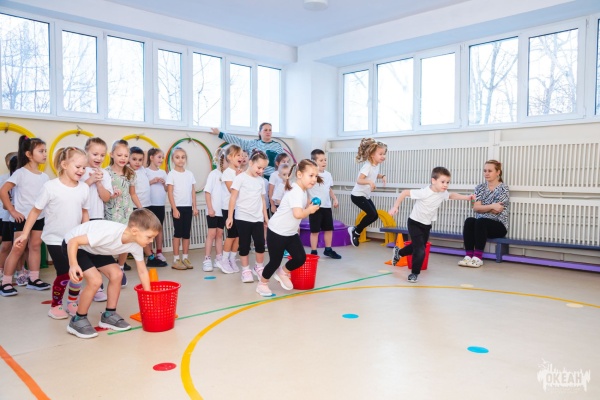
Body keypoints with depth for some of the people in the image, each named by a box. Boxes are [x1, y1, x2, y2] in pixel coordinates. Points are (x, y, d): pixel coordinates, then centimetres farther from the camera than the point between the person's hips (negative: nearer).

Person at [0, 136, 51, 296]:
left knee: (36, 247, 10)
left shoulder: (44, 176, 7)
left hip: (39, 217, 6)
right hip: (23, 217, -6)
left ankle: (33, 279, 19)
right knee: (18, 249, -4)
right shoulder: (21, 173, -9)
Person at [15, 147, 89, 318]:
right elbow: (36, 211, -7)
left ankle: (72, 302, 27)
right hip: (55, 239, -4)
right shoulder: (50, 187, -14)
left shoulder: (84, 188, -2)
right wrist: (25, 234, -8)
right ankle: (55, 306, 18)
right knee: (64, 274, -5)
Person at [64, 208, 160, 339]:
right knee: (95, 280, -21)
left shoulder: (136, 245, -17)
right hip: (73, 245, -7)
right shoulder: (110, 233, -40)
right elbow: (73, 241, -34)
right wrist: (73, 265, -47)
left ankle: (109, 315, 11)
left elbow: (142, 271, -4)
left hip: (94, 248, 7)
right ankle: (77, 320, -2)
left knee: (117, 274, -4)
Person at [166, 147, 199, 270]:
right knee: (178, 233, -1)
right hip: (178, 207, -4)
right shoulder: (172, 174, -4)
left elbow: (193, 192, 10)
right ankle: (176, 260, 5)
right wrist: (174, 209, -13)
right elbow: (170, 193, -8)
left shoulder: (190, 174, 8)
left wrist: (194, 207, 4)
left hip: (188, 207, 4)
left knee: (187, 233, 7)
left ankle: (185, 258, 16)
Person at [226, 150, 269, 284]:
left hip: (258, 218, 4)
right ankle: (246, 270, 15)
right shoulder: (241, 178, -6)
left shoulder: (261, 181, 10)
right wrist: (230, 216, -10)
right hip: (243, 217, -4)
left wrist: (266, 216, 16)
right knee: (244, 244, 4)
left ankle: (259, 267, 22)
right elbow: (233, 197, -7)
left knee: (260, 243, 3)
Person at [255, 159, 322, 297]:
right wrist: (310, 210, -23)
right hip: (277, 232, -9)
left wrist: (309, 206, -3)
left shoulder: (303, 190, 4)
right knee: (275, 261, 2)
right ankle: (262, 284, 27)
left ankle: (283, 272, 29)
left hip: (291, 232, 9)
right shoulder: (295, 192, -27)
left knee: (300, 258, 1)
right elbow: (298, 214, -41)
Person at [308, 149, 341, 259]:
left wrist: (335, 199, 9)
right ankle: (313, 252, 10)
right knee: (315, 230, 1)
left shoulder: (328, 174, 10)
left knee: (329, 229, 14)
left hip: (327, 206, 7)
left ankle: (328, 250, 28)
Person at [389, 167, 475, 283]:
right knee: (420, 251, -16)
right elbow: (405, 192, -27)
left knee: (419, 247, 23)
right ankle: (414, 273, 7)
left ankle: (399, 252, 51)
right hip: (415, 223, -8)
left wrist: (467, 197, 7)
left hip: (427, 225, 8)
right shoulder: (424, 192, -31)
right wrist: (395, 206, -27)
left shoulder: (443, 193, -9)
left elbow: (451, 195, 15)